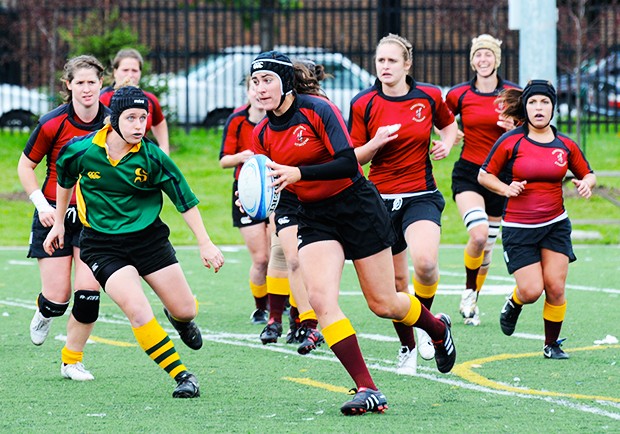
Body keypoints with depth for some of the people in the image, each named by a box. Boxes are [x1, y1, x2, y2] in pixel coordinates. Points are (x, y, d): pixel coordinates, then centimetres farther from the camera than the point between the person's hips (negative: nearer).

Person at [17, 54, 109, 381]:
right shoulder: (52, 124, -13)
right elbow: (25, 166, 0)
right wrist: (41, 204, -10)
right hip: (56, 216, -2)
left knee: (88, 293, -11)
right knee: (57, 298, -4)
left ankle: (72, 359, 10)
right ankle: (44, 312, 35)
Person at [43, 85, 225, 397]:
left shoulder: (153, 158, -14)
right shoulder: (81, 150, -13)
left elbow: (185, 201, -5)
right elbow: (65, 179, 11)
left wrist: (205, 244, -7)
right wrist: (59, 223, 20)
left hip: (149, 238, 1)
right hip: (102, 245, -1)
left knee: (185, 310, 3)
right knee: (138, 311, -22)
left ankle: (178, 318, 44)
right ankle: (182, 376, -10)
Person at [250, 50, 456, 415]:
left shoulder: (318, 110, -17)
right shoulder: (262, 134, 0)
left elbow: (348, 163, -25)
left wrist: (298, 173, -36)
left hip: (356, 205, -5)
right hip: (314, 217, 5)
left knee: (383, 304, 3)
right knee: (320, 298, -18)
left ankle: (438, 327, 38)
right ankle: (367, 389, -17)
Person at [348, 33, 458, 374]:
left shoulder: (429, 96, -1)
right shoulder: (363, 104, -4)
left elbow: (448, 124, 20)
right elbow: (352, 158, 1)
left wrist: (446, 143, -2)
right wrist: (375, 143, -18)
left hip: (421, 196, -1)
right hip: (381, 199, 1)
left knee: (425, 263, -27)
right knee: (396, 281, 5)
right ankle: (408, 348, 26)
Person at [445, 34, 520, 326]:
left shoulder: (513, 94, -1)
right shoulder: (459, 94, -3)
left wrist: (515, 127, -15)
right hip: (468, 172, -2)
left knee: (487, 245, 8)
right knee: (478, 234, -24)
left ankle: (471, 304, 27)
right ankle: (468, 291, -1)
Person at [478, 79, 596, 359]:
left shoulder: (566, 145, 2)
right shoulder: (510, 142, -6)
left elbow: (588, 174, 15)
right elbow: (484, 175, 2)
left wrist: (586, 183, -8)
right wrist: (506, 188, -16)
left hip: (555, 225, 2)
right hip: (518, 228, -2)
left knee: (555, 288, -6)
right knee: (531, 291, -10)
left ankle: (552, 344, 13)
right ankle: (514, 304, 26)